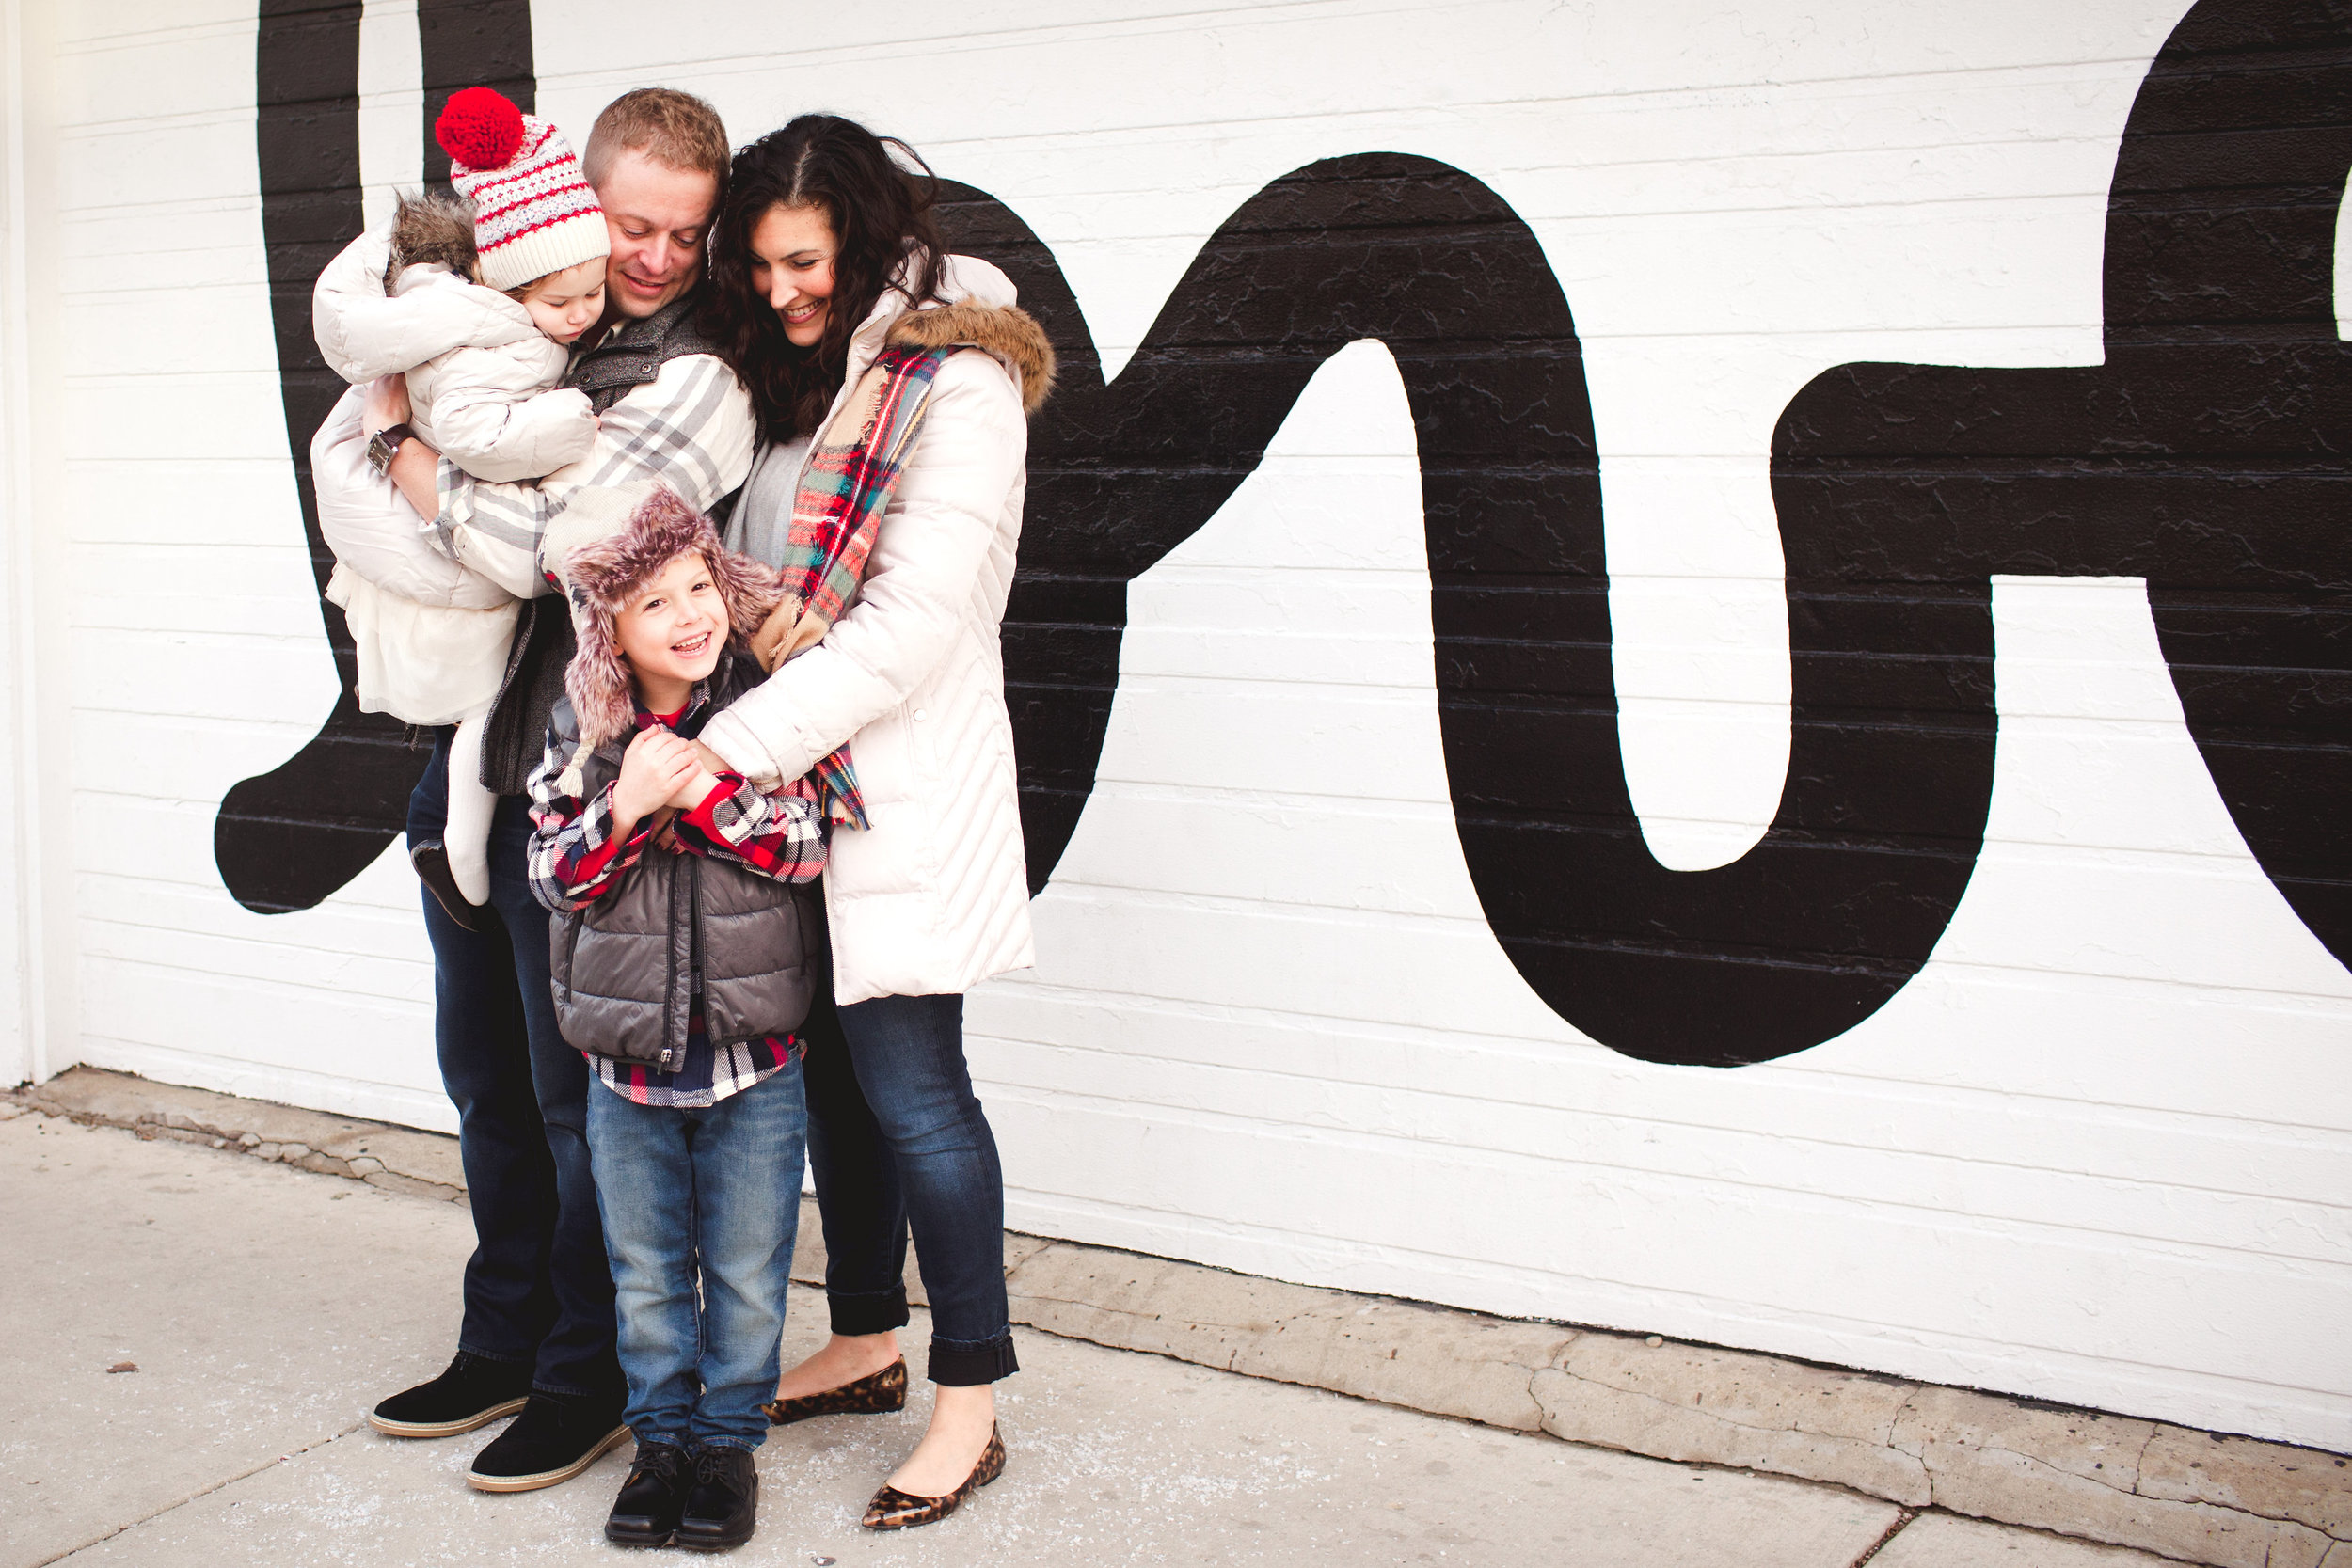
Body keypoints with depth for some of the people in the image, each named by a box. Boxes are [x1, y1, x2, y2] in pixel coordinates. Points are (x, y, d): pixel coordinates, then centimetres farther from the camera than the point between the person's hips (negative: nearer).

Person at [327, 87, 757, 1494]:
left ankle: (593, 1378, 19)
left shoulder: (694, 385, -13)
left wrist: (408, 448, -7)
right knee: (484, 1070, 17)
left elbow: (538, 545, -21)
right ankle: (504, 1348, 33)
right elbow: (342, 453, 12)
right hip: (469, 756, 8)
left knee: (578, 1089, 2)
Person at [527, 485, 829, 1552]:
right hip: (629, 1064, 2)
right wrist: (627, 806, -19)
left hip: (754, 1062, -2)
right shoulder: (582, 733, -2)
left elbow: (809, 842, -11)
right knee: (647, 1272, 15)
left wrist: (706, 791, -22)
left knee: (745, 1271, 10)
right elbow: (553, 875, -3)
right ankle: (662, 1435, 31)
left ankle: (729, 1438, 27)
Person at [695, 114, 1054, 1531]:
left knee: (911, 1090, -4)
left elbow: (910, 625, -21)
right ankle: (865, 1344, 29)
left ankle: (972, 1406, 7)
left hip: (904, 794, -8)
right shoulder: (799, 379, 13)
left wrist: (725, 749, -23)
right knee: (833, 1073, 14)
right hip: (798, 781, 8)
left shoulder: (959, 385, -13)